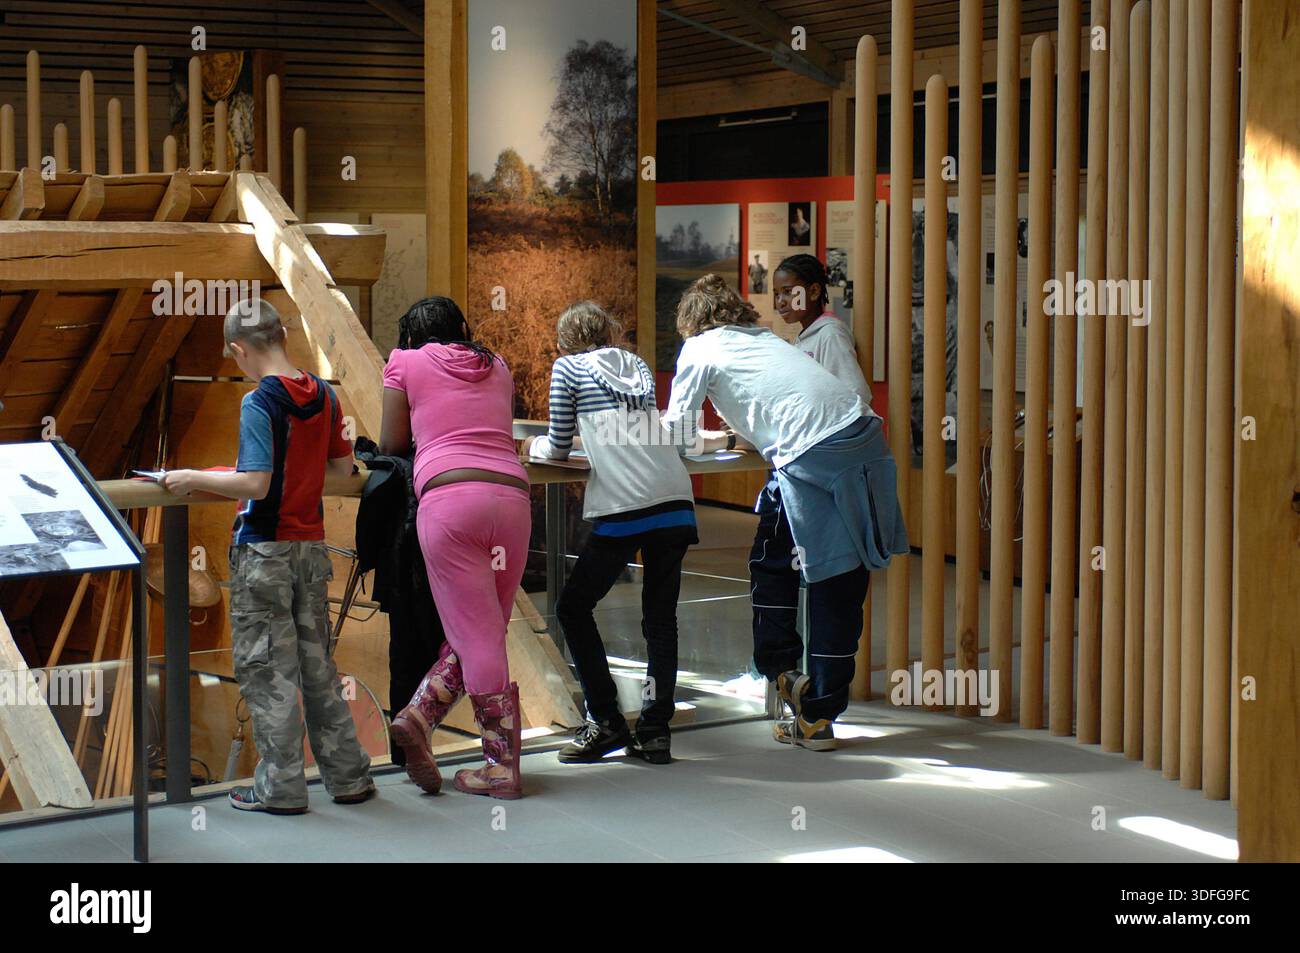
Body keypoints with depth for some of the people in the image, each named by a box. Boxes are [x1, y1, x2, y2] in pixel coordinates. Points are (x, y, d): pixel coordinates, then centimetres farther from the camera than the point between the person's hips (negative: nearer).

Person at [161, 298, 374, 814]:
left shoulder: (260, 403, -16)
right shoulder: (323, 395, 4)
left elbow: (255, 484, -22)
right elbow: (343, 466, 12)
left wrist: (193, 478, -11)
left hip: (264, 549, -7)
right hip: (312, 544, 7)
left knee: (265, 669, 2)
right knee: (316, 663, 15)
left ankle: (281, 786, 6)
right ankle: (348, 775, 19)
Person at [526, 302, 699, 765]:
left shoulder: (568, 367, 8)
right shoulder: (637, 366, 22)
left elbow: (559, 449, 12)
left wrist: (535, 445, 32)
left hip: (623, 510, -5)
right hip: (676, 502, 5)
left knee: (574, 606, 9)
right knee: (660, 617, 11)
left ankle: (606, 721, 5)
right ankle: (655, 731, 5)